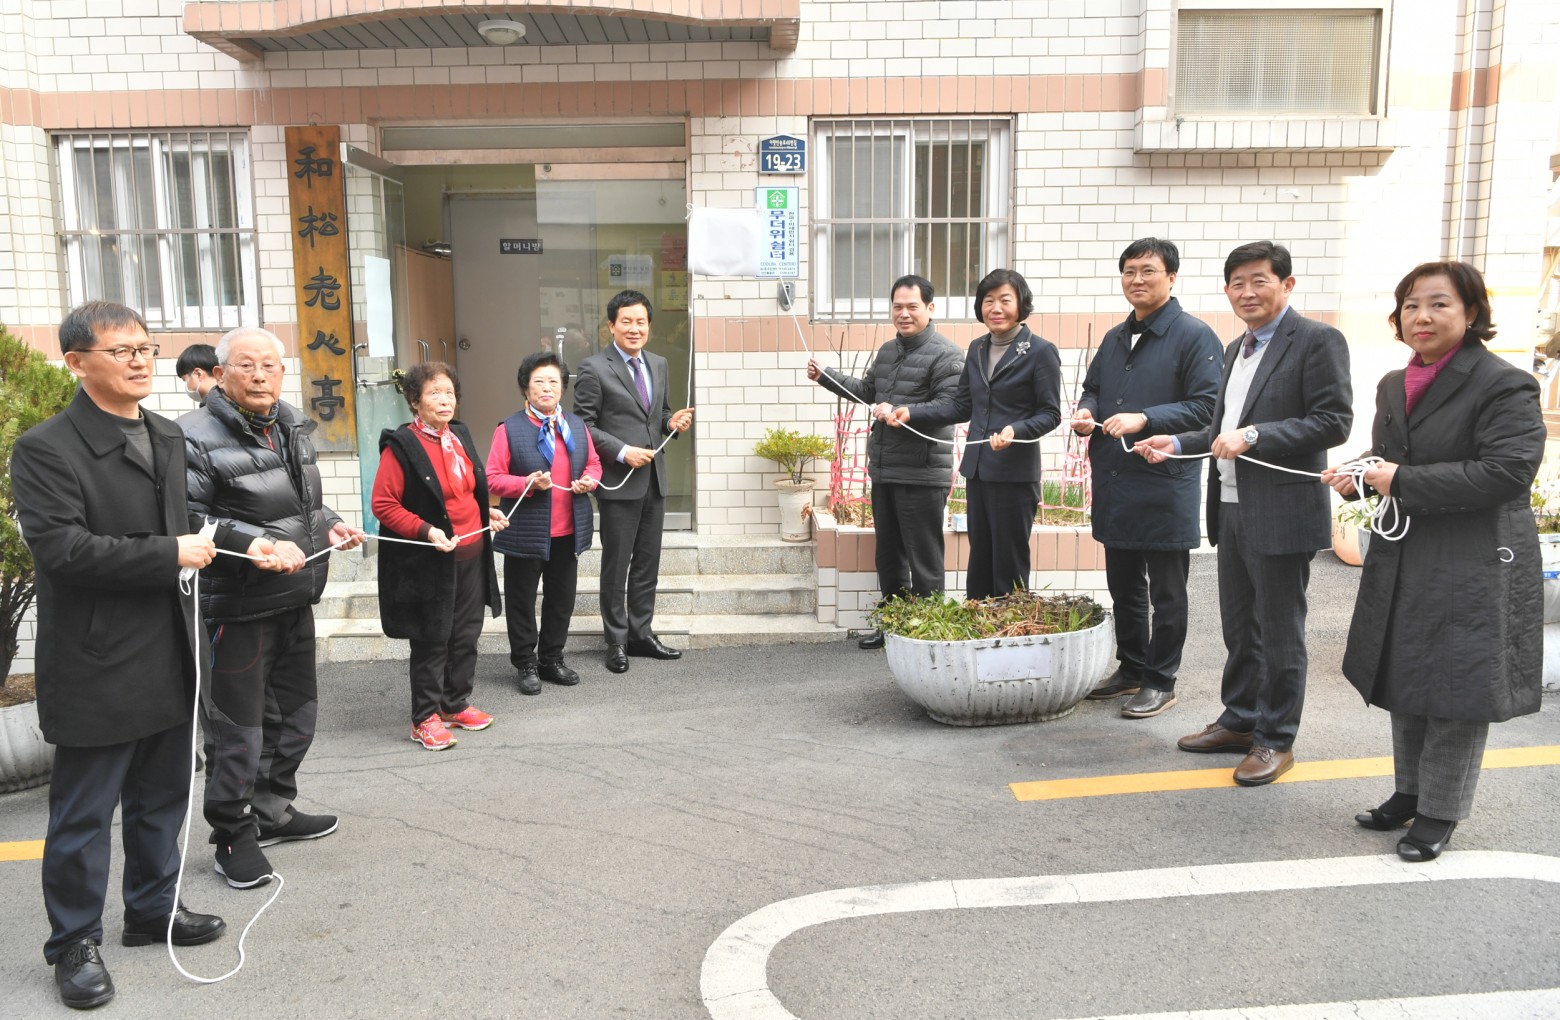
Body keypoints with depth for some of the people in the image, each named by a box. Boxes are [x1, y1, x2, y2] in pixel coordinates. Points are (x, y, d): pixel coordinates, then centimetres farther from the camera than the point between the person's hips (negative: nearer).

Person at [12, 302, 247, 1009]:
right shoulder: (46, 448, -14)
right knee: (83, 815, 7)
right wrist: (170, 554, -21)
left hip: (170, 658, 8)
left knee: (163, 797, 20)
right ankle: (75, 943, 25)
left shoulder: (166, 437, 11)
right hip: (98, 666, -7)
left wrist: (243, 543, 9)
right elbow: (60, 547, -24)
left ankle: (153, 910, 38)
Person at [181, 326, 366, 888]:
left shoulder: (293, 428, 10)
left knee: (295, 713, 19)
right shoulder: (197, 437, -15)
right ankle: (233, 836, 20)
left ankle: (272, 811, 37)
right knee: (238, 730, 1)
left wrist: (328, 524, 6)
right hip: (236, 609, -8)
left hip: (295, 600, 8)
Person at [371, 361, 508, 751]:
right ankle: (425, 718, 15)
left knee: (466, 635, 14)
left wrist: (487, 513, 8)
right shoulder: (401, 445, -13)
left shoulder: (460, 436, 10)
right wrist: (426, 531, -23)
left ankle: (456, 704, 30)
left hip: (472, 554, 7)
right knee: (431, 641, 2)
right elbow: (383, 504, -15)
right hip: (430, 560, -7)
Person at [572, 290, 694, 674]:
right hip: (619, 482, -6)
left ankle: (642, 633, 26)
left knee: (648, 563, 13)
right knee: (616, 566, 5)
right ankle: (617, 641, 17)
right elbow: (582, 424, -10)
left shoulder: (658, 365, 11)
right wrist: (623, 452, -18)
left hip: (654, 480, 6)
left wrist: (674, 422, -2)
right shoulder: (594, 369, -9)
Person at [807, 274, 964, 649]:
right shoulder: (887, 351, 16)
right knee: (888, 554, 18)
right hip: (883, 471, 9)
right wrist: (825, 376, 18)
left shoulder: (945, 355, -12)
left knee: (924, 560, -2)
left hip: (922, 475, -9)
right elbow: (866, 390, 27)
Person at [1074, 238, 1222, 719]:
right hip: (1114, 483, 7)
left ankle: (1160, 681, 17)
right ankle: (1130, 669, 31)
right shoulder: (1115, 338, 15)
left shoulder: (1194, 336, -8)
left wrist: (1145, 419, -24)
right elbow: (1092, 387, 26)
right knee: (1123, 587, 17)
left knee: (1166, 595, 5)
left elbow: (1206, 405, -15)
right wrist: (1086, 411, 4)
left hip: (1165, 485, -7)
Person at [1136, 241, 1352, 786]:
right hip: (1232, 509, 8)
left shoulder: (1317, 340, -9)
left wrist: (1253, 435, -23)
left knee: (1279, 633, 4)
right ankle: (1240, 721, 32)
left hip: (1282, 513, -8)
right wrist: (1176, 443, 7)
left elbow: (1334, 421, -17)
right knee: (1239, 627, 18)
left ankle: (1275, 740, 18)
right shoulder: (1237, 349, 16)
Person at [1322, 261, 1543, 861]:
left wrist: (1402, 482, -22)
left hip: (1475, 569, -7)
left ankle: (1440, 812, 19)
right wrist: (1360, 479, -1)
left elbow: (1507, 471, -24)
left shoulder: (1505, 385, -13)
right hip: (1403, 564, 8)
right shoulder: (1393, 386, 10)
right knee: (1406, 683, 18)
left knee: (1457, 689, 3)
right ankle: (1409, 791, 35)